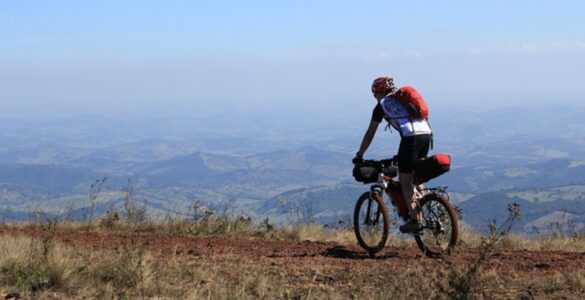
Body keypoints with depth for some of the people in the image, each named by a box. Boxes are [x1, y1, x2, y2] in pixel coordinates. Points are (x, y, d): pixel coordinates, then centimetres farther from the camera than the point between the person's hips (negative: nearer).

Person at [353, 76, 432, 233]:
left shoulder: (382, 104, 14)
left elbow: (370, 134, 16)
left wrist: (359, 155, 26)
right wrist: (402, 154, 45)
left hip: (411, 137, -6)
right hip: (427, 134, 6)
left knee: (405, 181, 3)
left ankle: (413, 220, -3)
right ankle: (418, 212, 17)